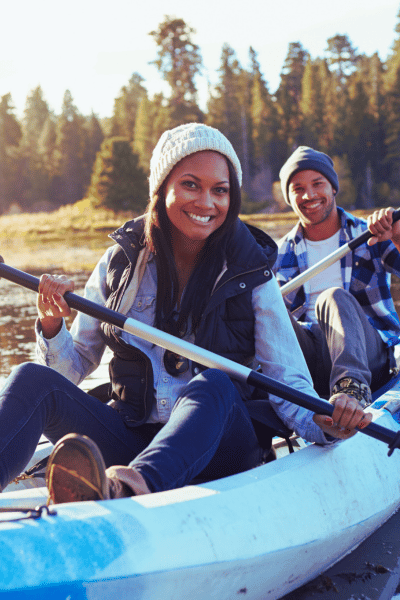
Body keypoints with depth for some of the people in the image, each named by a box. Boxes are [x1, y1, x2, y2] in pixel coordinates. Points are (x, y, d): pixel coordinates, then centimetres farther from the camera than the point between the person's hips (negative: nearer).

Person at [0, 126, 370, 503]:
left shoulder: (253, 275, 0)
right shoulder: (122, 262, 6)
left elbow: (287, 380, -5)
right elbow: (74, 366, 10)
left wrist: (325, 423, -26)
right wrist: (52, 325, -12)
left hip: (216, 447, -2)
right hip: (130, 439, 2)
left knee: (212, 384, -34)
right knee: (33, 380, -21)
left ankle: (129, 490, -63)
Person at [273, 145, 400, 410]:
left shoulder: (371, 235, 10)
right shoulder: (281, 254, 16)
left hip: (370, 356, -2)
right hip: (311, 362, 2)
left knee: (334, 297, -31)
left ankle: (353, 387, -53)